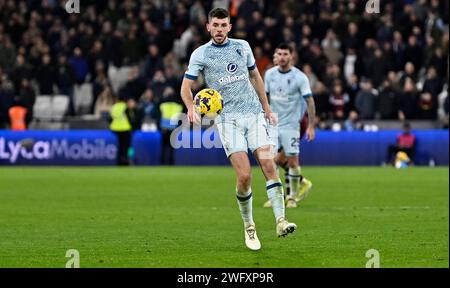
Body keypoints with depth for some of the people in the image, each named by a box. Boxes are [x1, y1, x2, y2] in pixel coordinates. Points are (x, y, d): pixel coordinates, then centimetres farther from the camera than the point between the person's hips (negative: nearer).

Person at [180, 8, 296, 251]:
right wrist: (191, 108, -19)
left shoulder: (242, 47, 12)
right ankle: (248, 226, 5)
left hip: (253, 114, 3)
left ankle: (280, 221, -15)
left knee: (268, 165, -13)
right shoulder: (200, 54, 2)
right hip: (227, 119, -3)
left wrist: (266, 108, 24)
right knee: (244, 175, -13)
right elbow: (186, 87, 1)